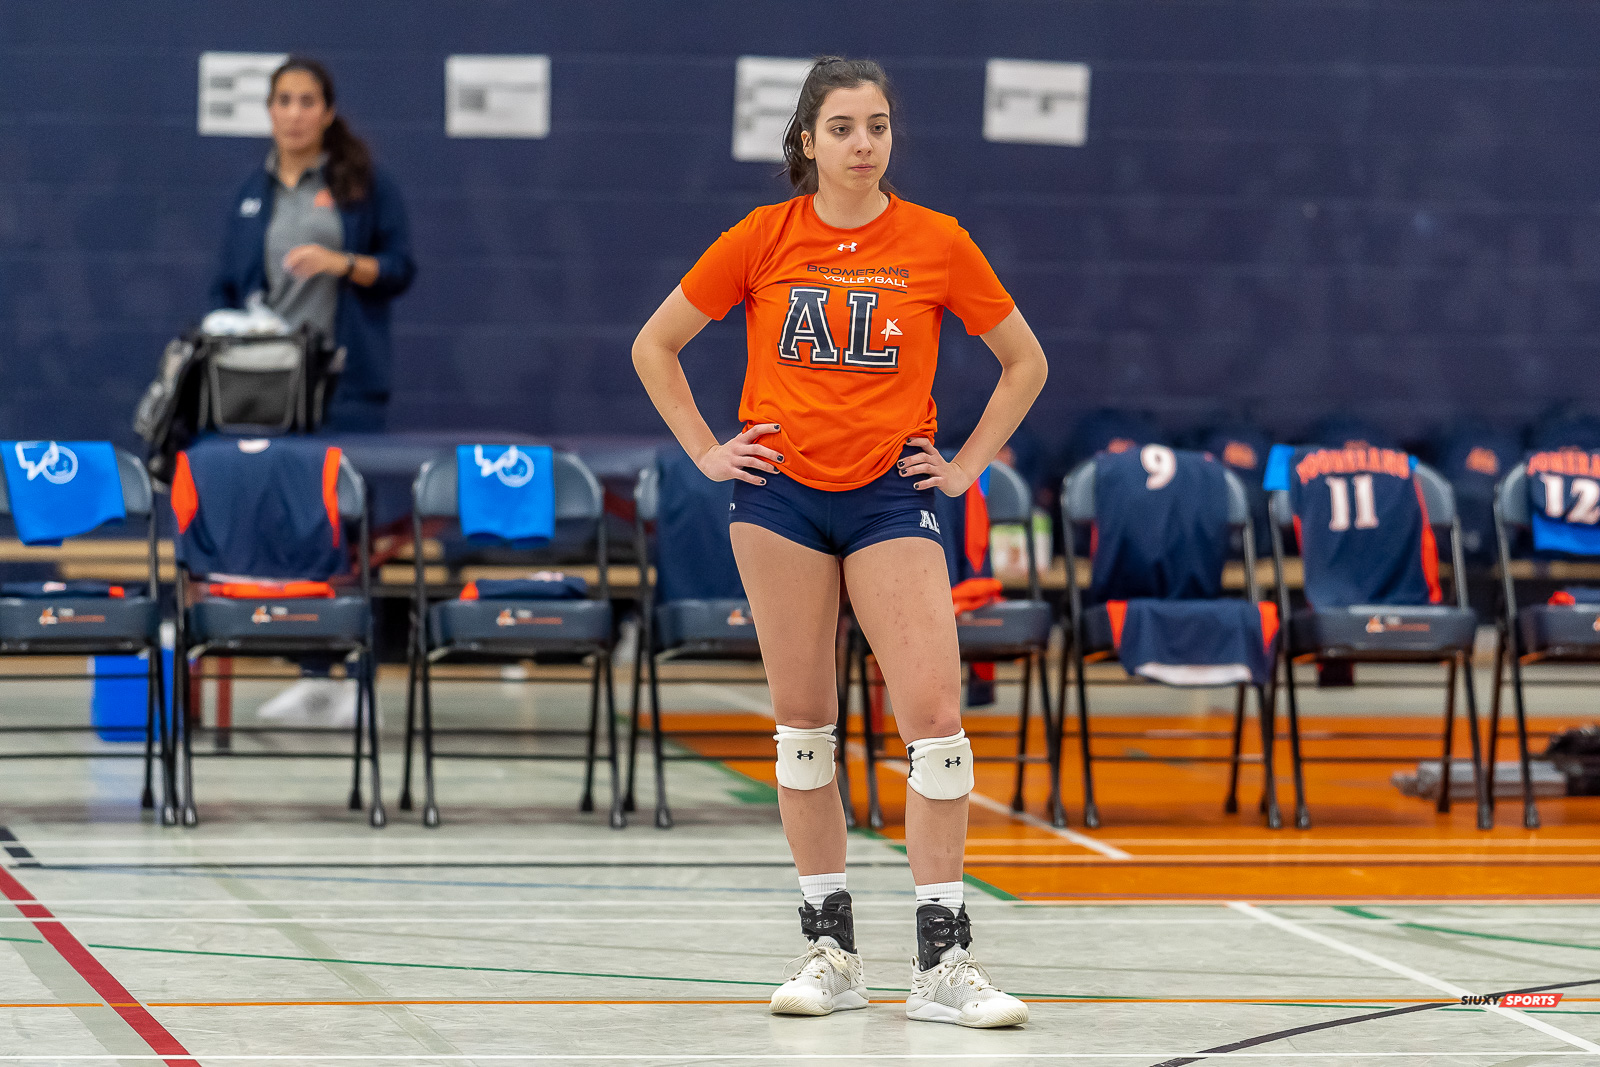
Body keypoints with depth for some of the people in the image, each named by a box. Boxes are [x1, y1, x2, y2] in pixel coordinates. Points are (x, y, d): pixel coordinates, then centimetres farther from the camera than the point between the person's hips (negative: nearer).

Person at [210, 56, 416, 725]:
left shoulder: (363, 184, 2)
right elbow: (228, 287, 15)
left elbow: (400, 269, 0)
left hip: (347, 380, -4)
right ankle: (311, 676, 8)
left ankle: (355, 676, -2)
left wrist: (341, 262, -16)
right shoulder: (251, 195, 12)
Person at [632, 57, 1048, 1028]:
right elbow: (655, 346, 11)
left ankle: (944, 963, -8)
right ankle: (831, 949, 13)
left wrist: (967, 465, 5)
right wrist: (707, 452, 5)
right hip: (781, 492, 1)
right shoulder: (763, 239, 1)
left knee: (935, 712, -12)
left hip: (892, 496, -1)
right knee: (804, 722, 4)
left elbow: (1025, 362, 11)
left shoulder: (936, 243, 0)